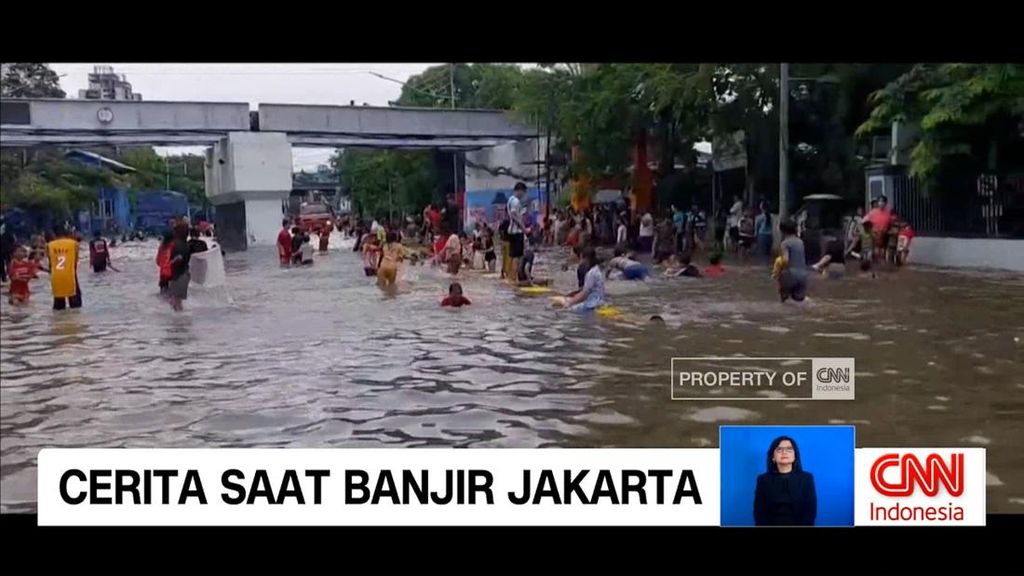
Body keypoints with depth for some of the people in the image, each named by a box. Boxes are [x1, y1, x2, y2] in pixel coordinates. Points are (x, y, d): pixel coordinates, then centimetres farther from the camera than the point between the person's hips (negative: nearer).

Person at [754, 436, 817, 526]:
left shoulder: (807, 478, 9)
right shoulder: (763, 479, 9)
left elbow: (811, 510, 4)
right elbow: (759, 512, 5)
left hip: (799, 524, 0)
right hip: (771, 524, 0)